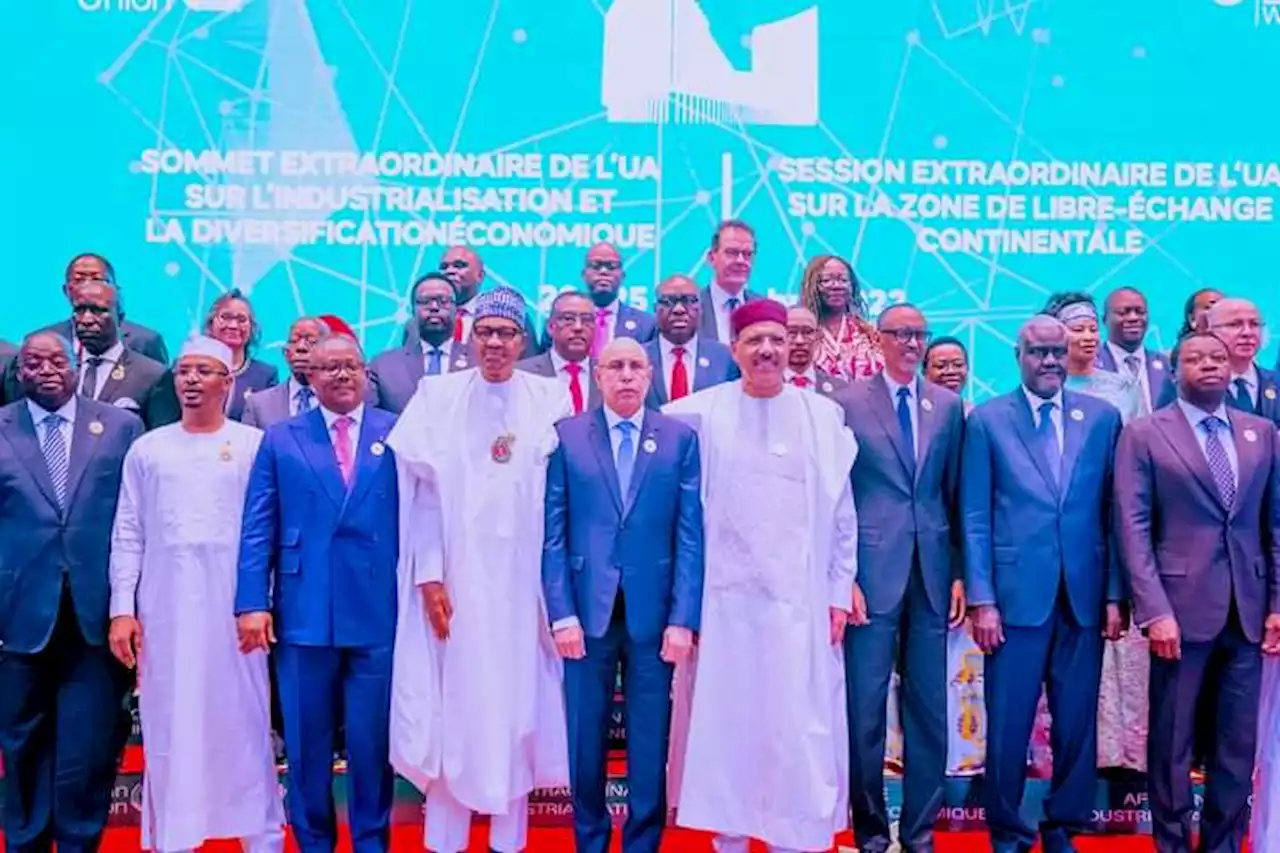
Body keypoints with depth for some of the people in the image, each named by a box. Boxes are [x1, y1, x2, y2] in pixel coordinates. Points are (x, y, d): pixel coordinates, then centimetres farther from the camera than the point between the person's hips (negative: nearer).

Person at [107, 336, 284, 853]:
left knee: (242, 721, 3)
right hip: (164, 607, 2)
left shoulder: (255, 444, 3)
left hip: (232, 605, -2)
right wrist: (122, 608, 0)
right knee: (169, 726, 7)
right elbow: (128, 534, 8)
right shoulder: (148, 449, 10)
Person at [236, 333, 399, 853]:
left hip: (379, 613, -1)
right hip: (304, 614, 1)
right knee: (307, 744, 11)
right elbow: (257, 528, 4)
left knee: (372, 743, 6)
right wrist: (251, 601, -5)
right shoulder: (281, 439, 9)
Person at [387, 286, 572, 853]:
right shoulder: (437, 396, 3)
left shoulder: (550, 400, 2)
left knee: (516, 703, 7)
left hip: (523, 578, 0)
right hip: (456, 577, 0)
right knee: (452, 702, 4)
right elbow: (425, 493, 0)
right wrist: (429, 577, -6)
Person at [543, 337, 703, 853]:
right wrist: (561, 613, -7)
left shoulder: (681, 438, 4)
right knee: (585, 740, 10)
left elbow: (690, 535, 0)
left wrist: (683, 618, -7)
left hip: (652, 613, 0)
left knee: (650, 744, 8)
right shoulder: (566, 436, 4)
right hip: (587, 611, 0)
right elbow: (553, 533, 1)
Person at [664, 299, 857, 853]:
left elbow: (842, 514, 6)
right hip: (726, 599, 0)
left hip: (801, 601, 0)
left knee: (800, 728, 3)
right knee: (725, 721, 8)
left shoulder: (824, 415, 3)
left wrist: (840, 592, 4)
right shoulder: (703, 413, 0)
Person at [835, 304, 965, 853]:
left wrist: (960, 572, 5)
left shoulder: (948, 405, 9)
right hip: (872, 572, -3)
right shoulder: (849, 403, 0)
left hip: (933, 572, 3)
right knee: (865, 707, 4)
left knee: (929, 707, 9)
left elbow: (957, 493, 10)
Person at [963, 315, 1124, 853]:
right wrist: (981, 600, -6)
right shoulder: (987, 420, 2)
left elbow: (1115, 512, 7)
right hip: (1017, 594, -2)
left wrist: (1115, 594, 2)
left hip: (1084, 597, 2)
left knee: (1077, 723, 10)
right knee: (1008, 724, 5)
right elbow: (975, 518, -1)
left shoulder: (1103, 417, 8)